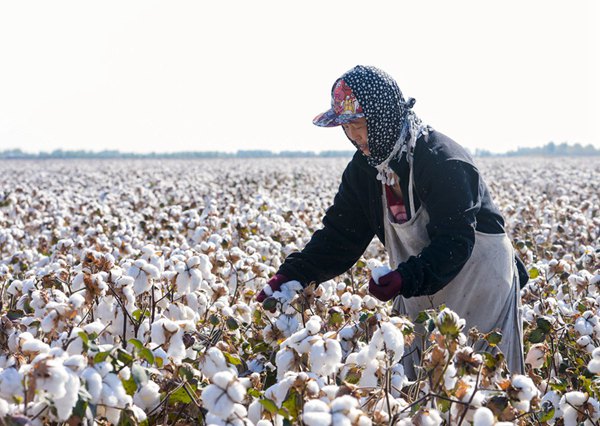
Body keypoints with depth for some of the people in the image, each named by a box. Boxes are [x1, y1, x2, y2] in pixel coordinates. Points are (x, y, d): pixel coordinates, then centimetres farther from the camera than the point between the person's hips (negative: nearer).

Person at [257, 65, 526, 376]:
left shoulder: (442, 161, -24)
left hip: (479, 283, -6)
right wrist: (294, 273, -16)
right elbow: (340, 233, -2)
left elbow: (455, 241, -29)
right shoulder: (365, 168, -1)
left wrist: (408, 277, -44)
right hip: (419, 290, 7)